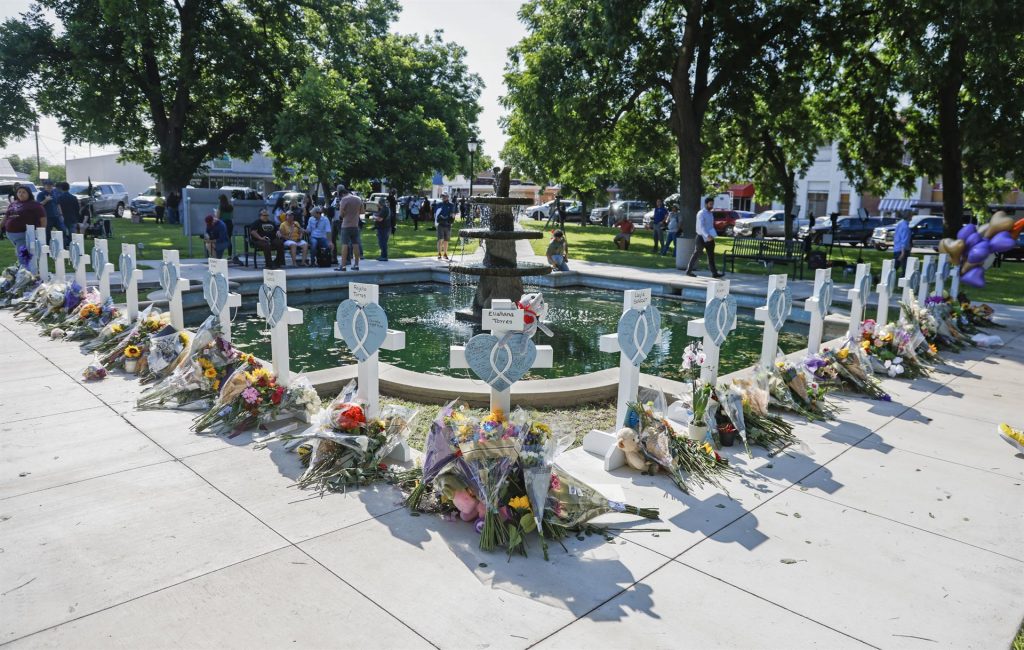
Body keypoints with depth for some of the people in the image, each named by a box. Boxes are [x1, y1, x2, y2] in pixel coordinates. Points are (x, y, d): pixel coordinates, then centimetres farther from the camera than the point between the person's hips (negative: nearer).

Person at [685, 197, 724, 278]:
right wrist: (707, 236, -34)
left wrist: (712, 235, 4)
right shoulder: (701, 214, -11)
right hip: (702, 237, -7)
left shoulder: (711, 214, 14)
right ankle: (689, 270, 10)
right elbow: (701, 226, -22)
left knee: (711, 255, 5)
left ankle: (714, 272, 4)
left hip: (709, 238, 7)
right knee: (697, 254, 0)